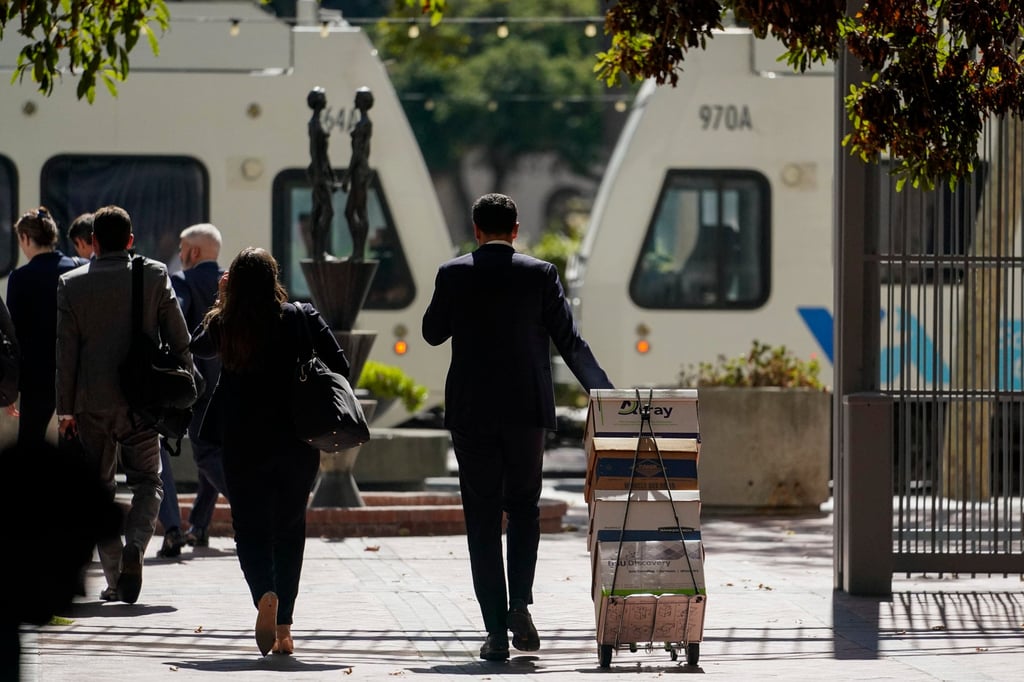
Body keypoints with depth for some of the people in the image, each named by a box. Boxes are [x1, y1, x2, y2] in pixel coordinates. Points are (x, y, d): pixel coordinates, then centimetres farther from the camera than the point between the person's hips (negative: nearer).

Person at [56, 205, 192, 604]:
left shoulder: (71, 284, -3)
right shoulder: (155, 276, -3)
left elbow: (65, 351, -2)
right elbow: (178, 339, -2)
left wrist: (65, 408, 3)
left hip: (93, 403, 0)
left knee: (100, 489, 10)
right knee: (147, 482, 12)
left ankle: (114, 580, 7)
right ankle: (134, 545, -15)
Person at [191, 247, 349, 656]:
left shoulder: (222, 325, -1)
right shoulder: (302, 318, -4)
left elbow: (199, 348, 22)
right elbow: (338, 365, -9)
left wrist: (225, 299, 21)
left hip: (243, 445, 0)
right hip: (297, 442, 0)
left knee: (250, 526, 5)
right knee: (290, 529, 13)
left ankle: (265, 594, -26)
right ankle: (283, 627, 11)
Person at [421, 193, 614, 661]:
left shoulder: (454, 275, -3)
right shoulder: (540, 274, -2)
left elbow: (433, 333, 9)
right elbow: (569, 341, -1)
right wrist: (603, 392, 5)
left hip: (471, 412, 0)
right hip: (526, 410, 0)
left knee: (483, 518, 4)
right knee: (524, 507, 17)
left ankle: (496, 631, 0)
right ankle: (520, 604, -3)